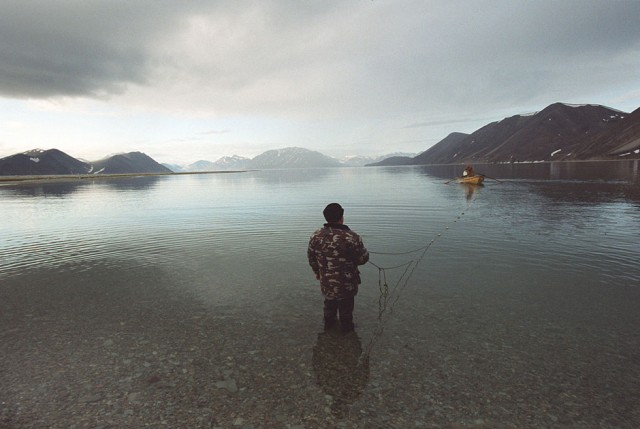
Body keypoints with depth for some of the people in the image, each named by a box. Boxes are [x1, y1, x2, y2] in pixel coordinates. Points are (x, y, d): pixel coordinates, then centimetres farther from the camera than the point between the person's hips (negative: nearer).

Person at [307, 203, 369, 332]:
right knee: (346, 305, 21)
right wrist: (364, 251, 6)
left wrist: (317, 272, 19)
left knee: (329, 302, 29)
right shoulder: (352, 238, -26)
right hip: (347, 282, -3)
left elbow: (311, 257, 2)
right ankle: (346, 326, 41)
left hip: (326, 281, 4)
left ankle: (329, 324, 48)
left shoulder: (316, 236, -11)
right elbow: (363, 259, -17)